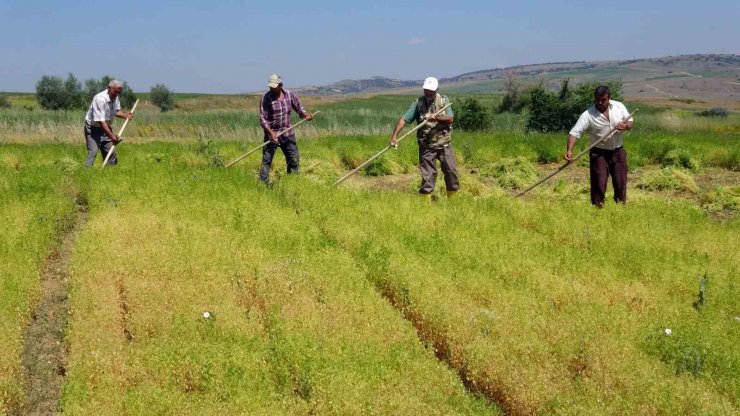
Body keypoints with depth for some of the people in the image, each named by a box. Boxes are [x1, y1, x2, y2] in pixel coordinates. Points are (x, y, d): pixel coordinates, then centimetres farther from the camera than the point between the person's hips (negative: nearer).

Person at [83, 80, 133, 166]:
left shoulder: (115, 97, -3)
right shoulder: (100, 99, -28)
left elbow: (116, 111, 16)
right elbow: (100, 121, -32)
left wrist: (125, 115, -6)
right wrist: (111, 135, -36)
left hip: (106, 128, 8)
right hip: (93, 128, -8)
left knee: (111, 153, 7)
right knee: (93, 152, -20)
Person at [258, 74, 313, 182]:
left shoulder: (289, 94, 2)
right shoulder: (265, 98, -9)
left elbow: (299, 107, 12)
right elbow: (263, 118, -11)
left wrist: (306, 114, -10)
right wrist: (271, 132, -23)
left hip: (288, 134, 4)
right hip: (272, 134, -4)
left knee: (294, 159, 9)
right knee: (266, 160, -7)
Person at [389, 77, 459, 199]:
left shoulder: (444, 100, 2)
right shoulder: (418, 103, -2)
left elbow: (450, 119, -8)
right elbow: (403, 119, -9)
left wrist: (437, 118, -28)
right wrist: (394, 136, -21)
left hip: (444, 144, 2)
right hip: (426, 146, -2)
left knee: (451, 170, 4)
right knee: (427, 175, -1)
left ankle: (453, 198, 20)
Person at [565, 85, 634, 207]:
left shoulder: (619, 106, -3)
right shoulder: (588, 115, -15)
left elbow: (630, 121, 7)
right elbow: (574, 132, -20)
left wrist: (625, 126, -18)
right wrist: (569, 150, -36)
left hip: (618, 151, 3)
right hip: (599, 153, -3)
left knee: (621, 182, 10)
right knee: (599, 183, -5)